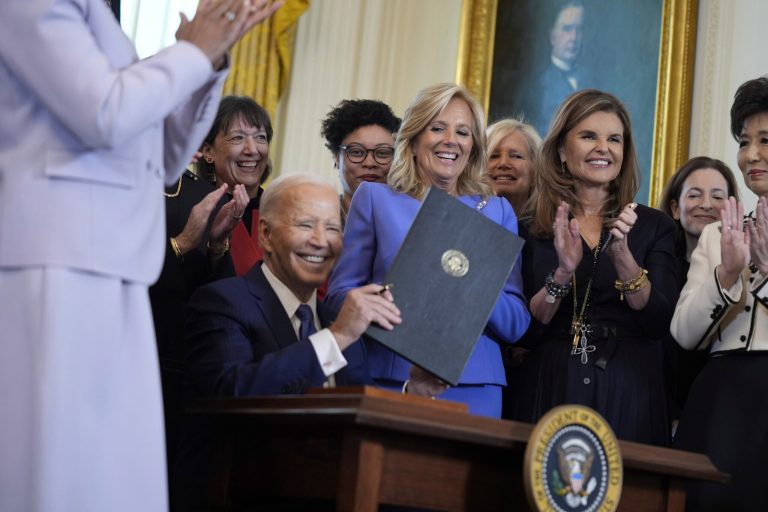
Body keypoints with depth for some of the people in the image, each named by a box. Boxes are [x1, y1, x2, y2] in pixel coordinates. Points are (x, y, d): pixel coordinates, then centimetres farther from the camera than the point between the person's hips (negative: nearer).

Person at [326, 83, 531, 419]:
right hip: (387, 378, -1)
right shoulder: (375, 198, 9)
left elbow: (517, 324, 6)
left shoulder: (497, 211, 12)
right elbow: (340, 295, 2)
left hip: (473, 387, 1)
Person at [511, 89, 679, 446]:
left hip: (627, 394, 0)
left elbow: (660, 323, -4)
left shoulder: (654, 227, 6)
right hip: (549, 390, 0)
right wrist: (563, 273, -16)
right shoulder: (530, 229, 5)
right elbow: (522, 332, -1)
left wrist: (622, 256, -18)